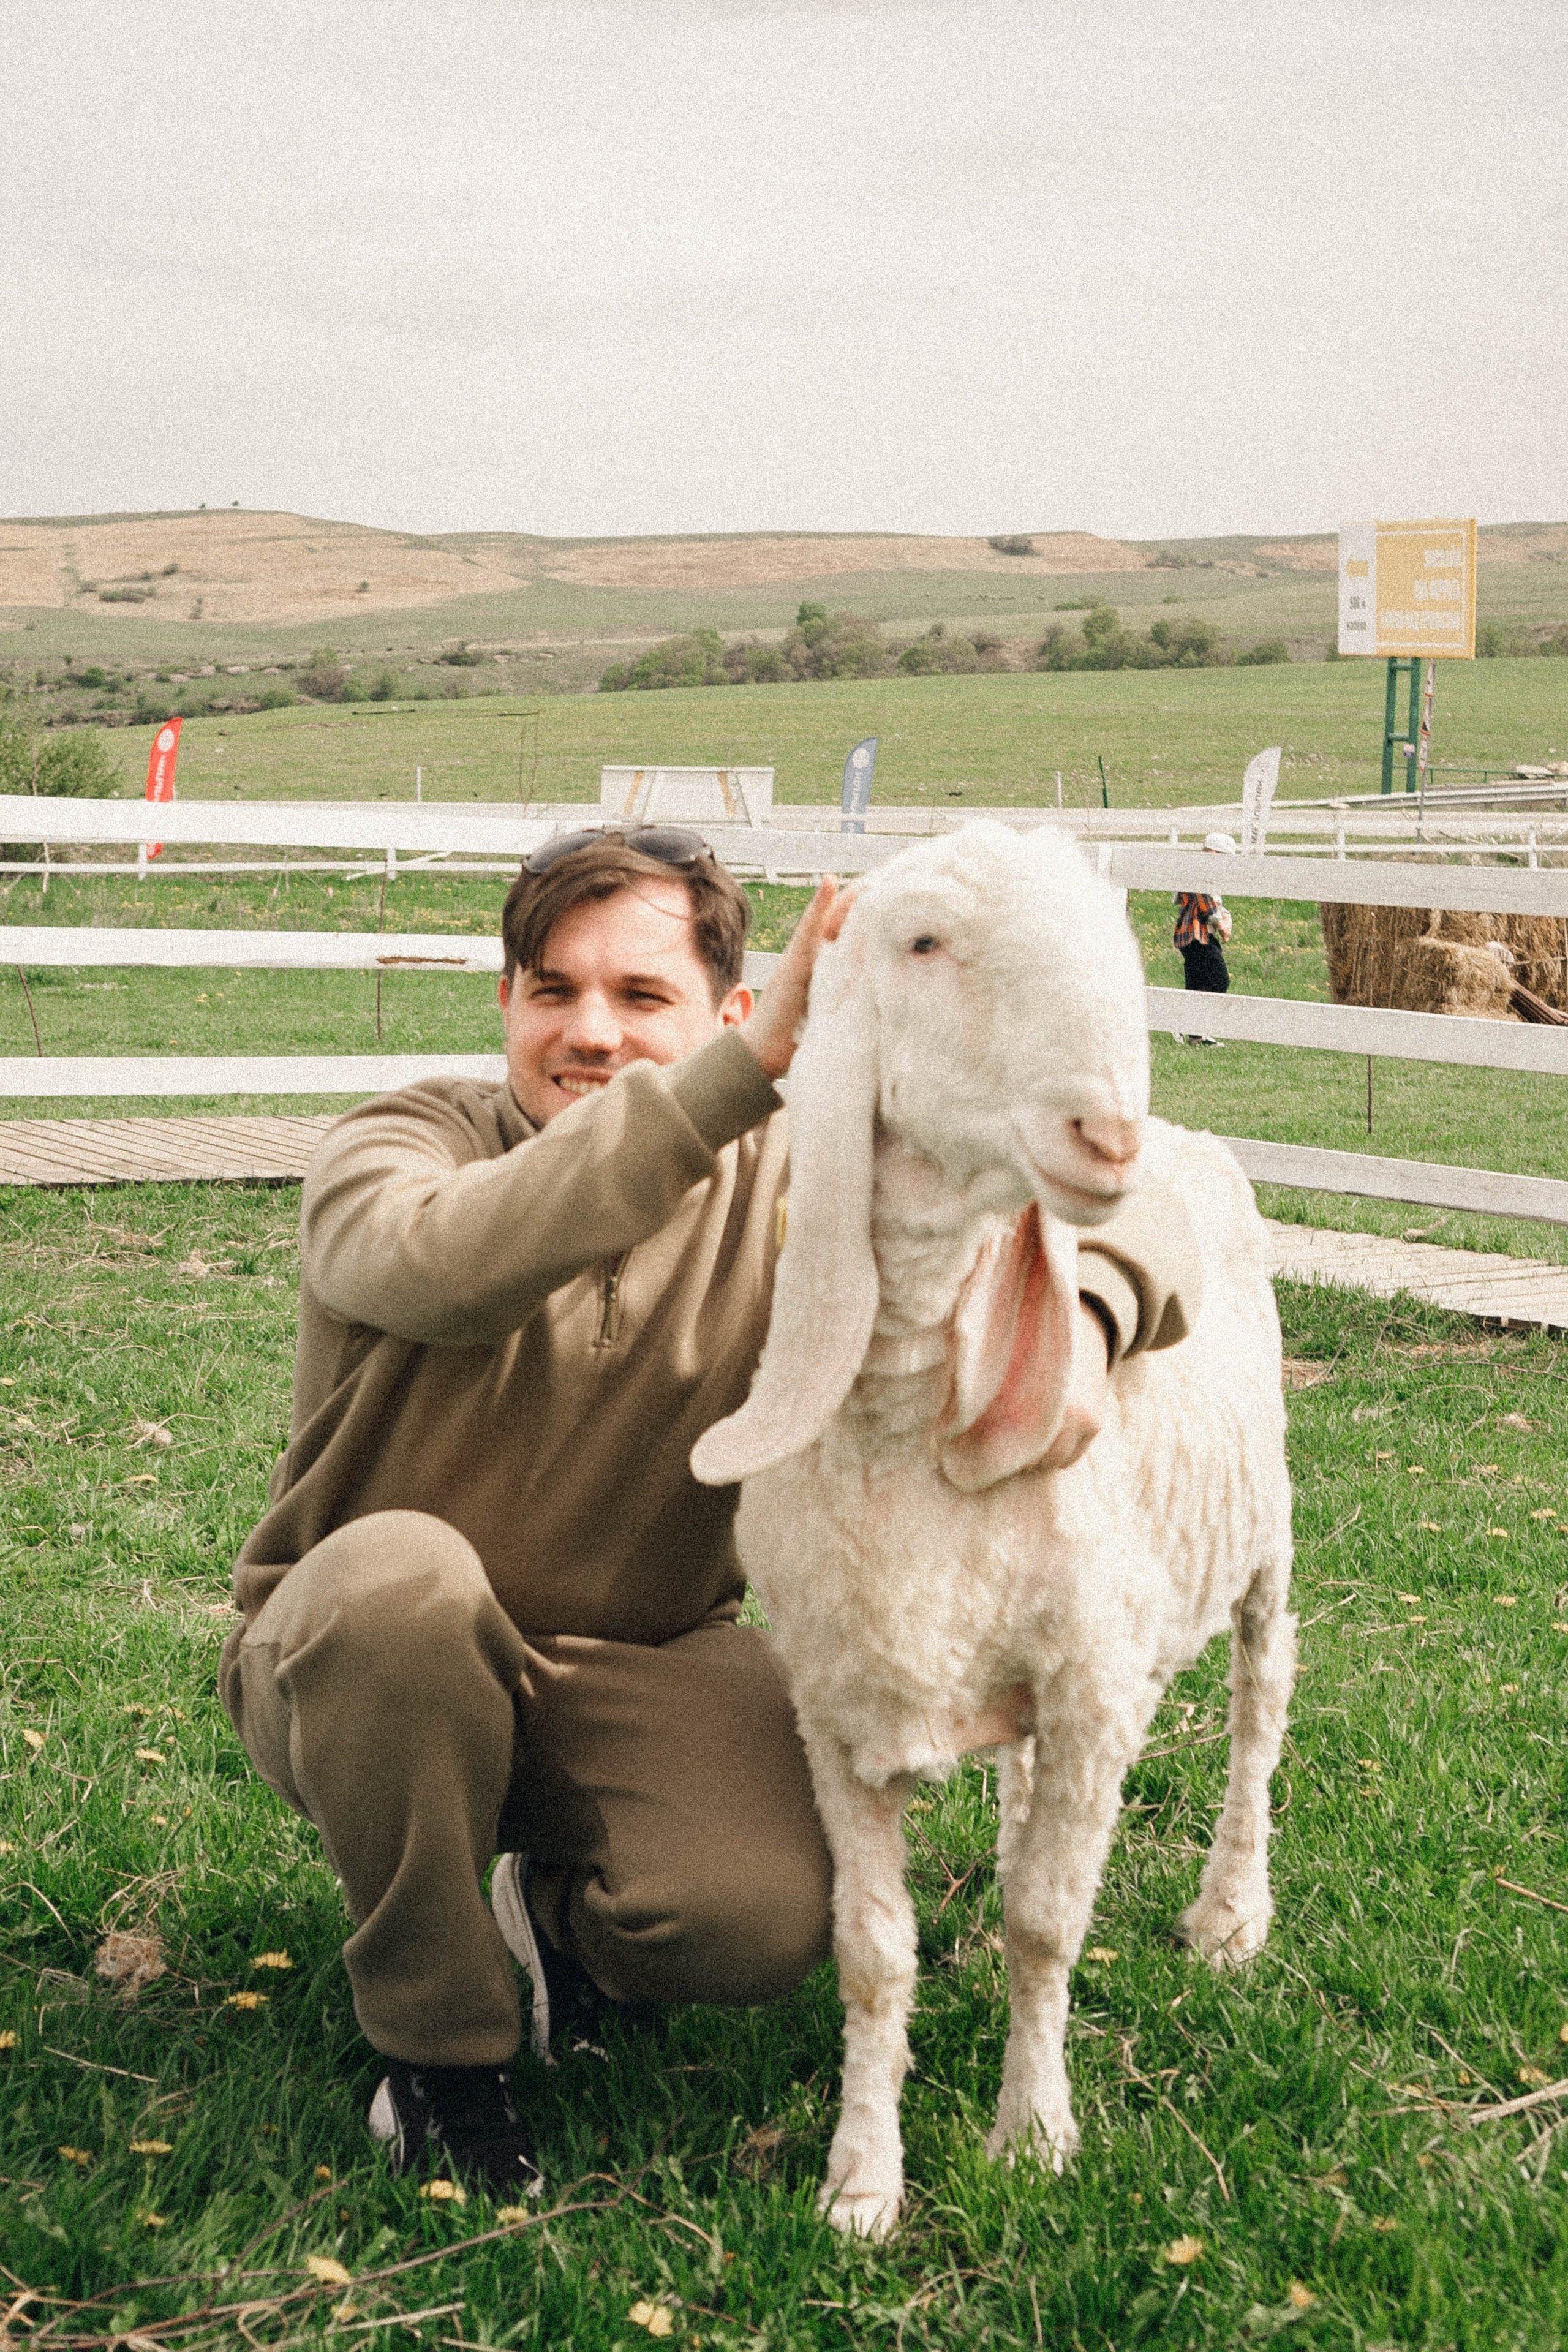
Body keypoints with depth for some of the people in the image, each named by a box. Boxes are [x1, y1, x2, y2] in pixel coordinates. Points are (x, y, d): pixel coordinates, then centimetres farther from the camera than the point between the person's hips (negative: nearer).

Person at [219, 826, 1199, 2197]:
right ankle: (437, 2040, -12)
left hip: (643, 1669, 2)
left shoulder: (788, 1183, -6)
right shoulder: (399, 1144, -13)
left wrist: (1075, 1328, -34)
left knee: (766, 1918, -28)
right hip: (354, 1665, -1)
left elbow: (1135, 1211, -9)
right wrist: (744, 1068, -45)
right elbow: (446, 1266, -40)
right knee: (401, 1573, -37)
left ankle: (560, 1914, 12)